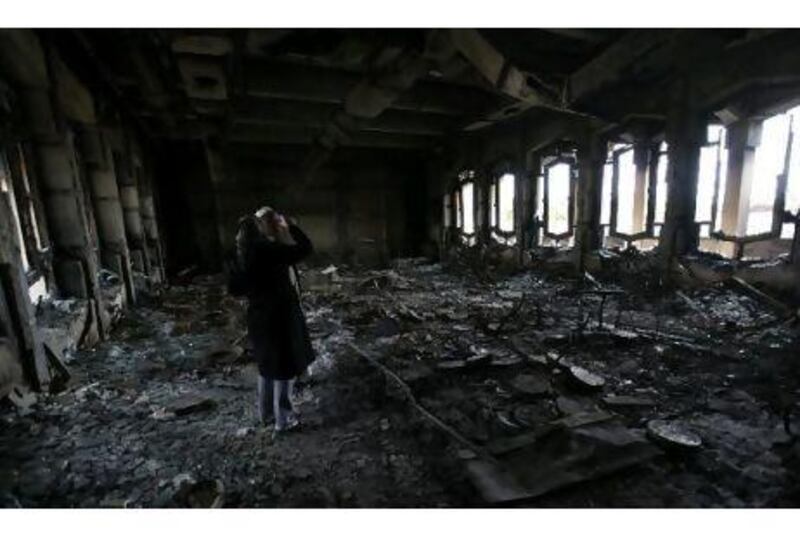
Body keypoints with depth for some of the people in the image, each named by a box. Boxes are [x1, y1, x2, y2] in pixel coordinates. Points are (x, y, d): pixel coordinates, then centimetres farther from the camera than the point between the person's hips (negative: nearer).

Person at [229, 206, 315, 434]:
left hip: (259, 317, 8)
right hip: (279, 316, -8)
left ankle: (266, 413, 39)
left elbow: (235, 288, 6)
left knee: (268, 366, 24)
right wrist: (290, 227, -7)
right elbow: (305, 249, -18)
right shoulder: (267, 249, -22)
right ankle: (283, 419, 22)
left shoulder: (246, 253, 1)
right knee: (285, 368, 9)